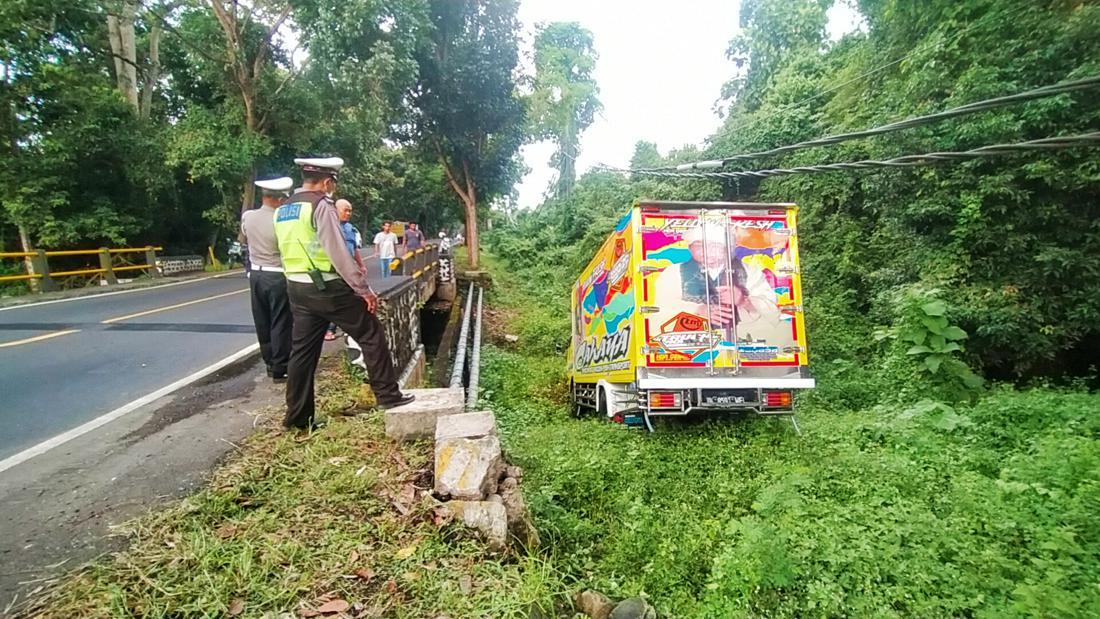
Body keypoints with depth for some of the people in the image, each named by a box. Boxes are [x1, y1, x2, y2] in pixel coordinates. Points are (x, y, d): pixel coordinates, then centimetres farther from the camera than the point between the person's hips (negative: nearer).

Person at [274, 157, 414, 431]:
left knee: (302, 349, 11)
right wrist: (364, 289, -15)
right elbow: (338, 253, -19)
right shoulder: (321, 205, -12)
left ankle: (297, 416, 17)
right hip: (328, 287, -8)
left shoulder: (282, 210, 13)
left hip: (297, 288, 8)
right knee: (371, 335, 3)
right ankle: (388, 395, 8)